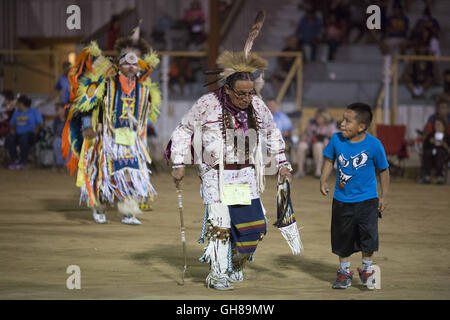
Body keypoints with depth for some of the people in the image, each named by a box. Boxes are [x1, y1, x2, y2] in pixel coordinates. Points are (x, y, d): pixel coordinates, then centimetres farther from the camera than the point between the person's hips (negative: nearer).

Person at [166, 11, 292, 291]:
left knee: (254, 224, 1)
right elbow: (185, 130, 0)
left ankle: (237, 265, 25)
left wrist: (281, 163, 17)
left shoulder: (257, 106, 3)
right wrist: (179, 164, -4)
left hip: (247, 177, 4)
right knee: (219, 224, -8)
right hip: (217, 176, -4)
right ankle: (217, 275, 3)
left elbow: (272, 133, 20)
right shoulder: (208, 104, -10)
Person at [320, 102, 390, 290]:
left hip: (367, 199, -3)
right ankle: (344, 271, 29)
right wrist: (323, 181, 0)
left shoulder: (373, 145, -16)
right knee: (342, 237, 10)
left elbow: (383, 169, -3)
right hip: (342, 200, 3)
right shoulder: (336, 140, -9)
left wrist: (384, 196, -1)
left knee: (368, 234, -7)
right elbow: (329, 160, 10)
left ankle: (367, 270, 16)